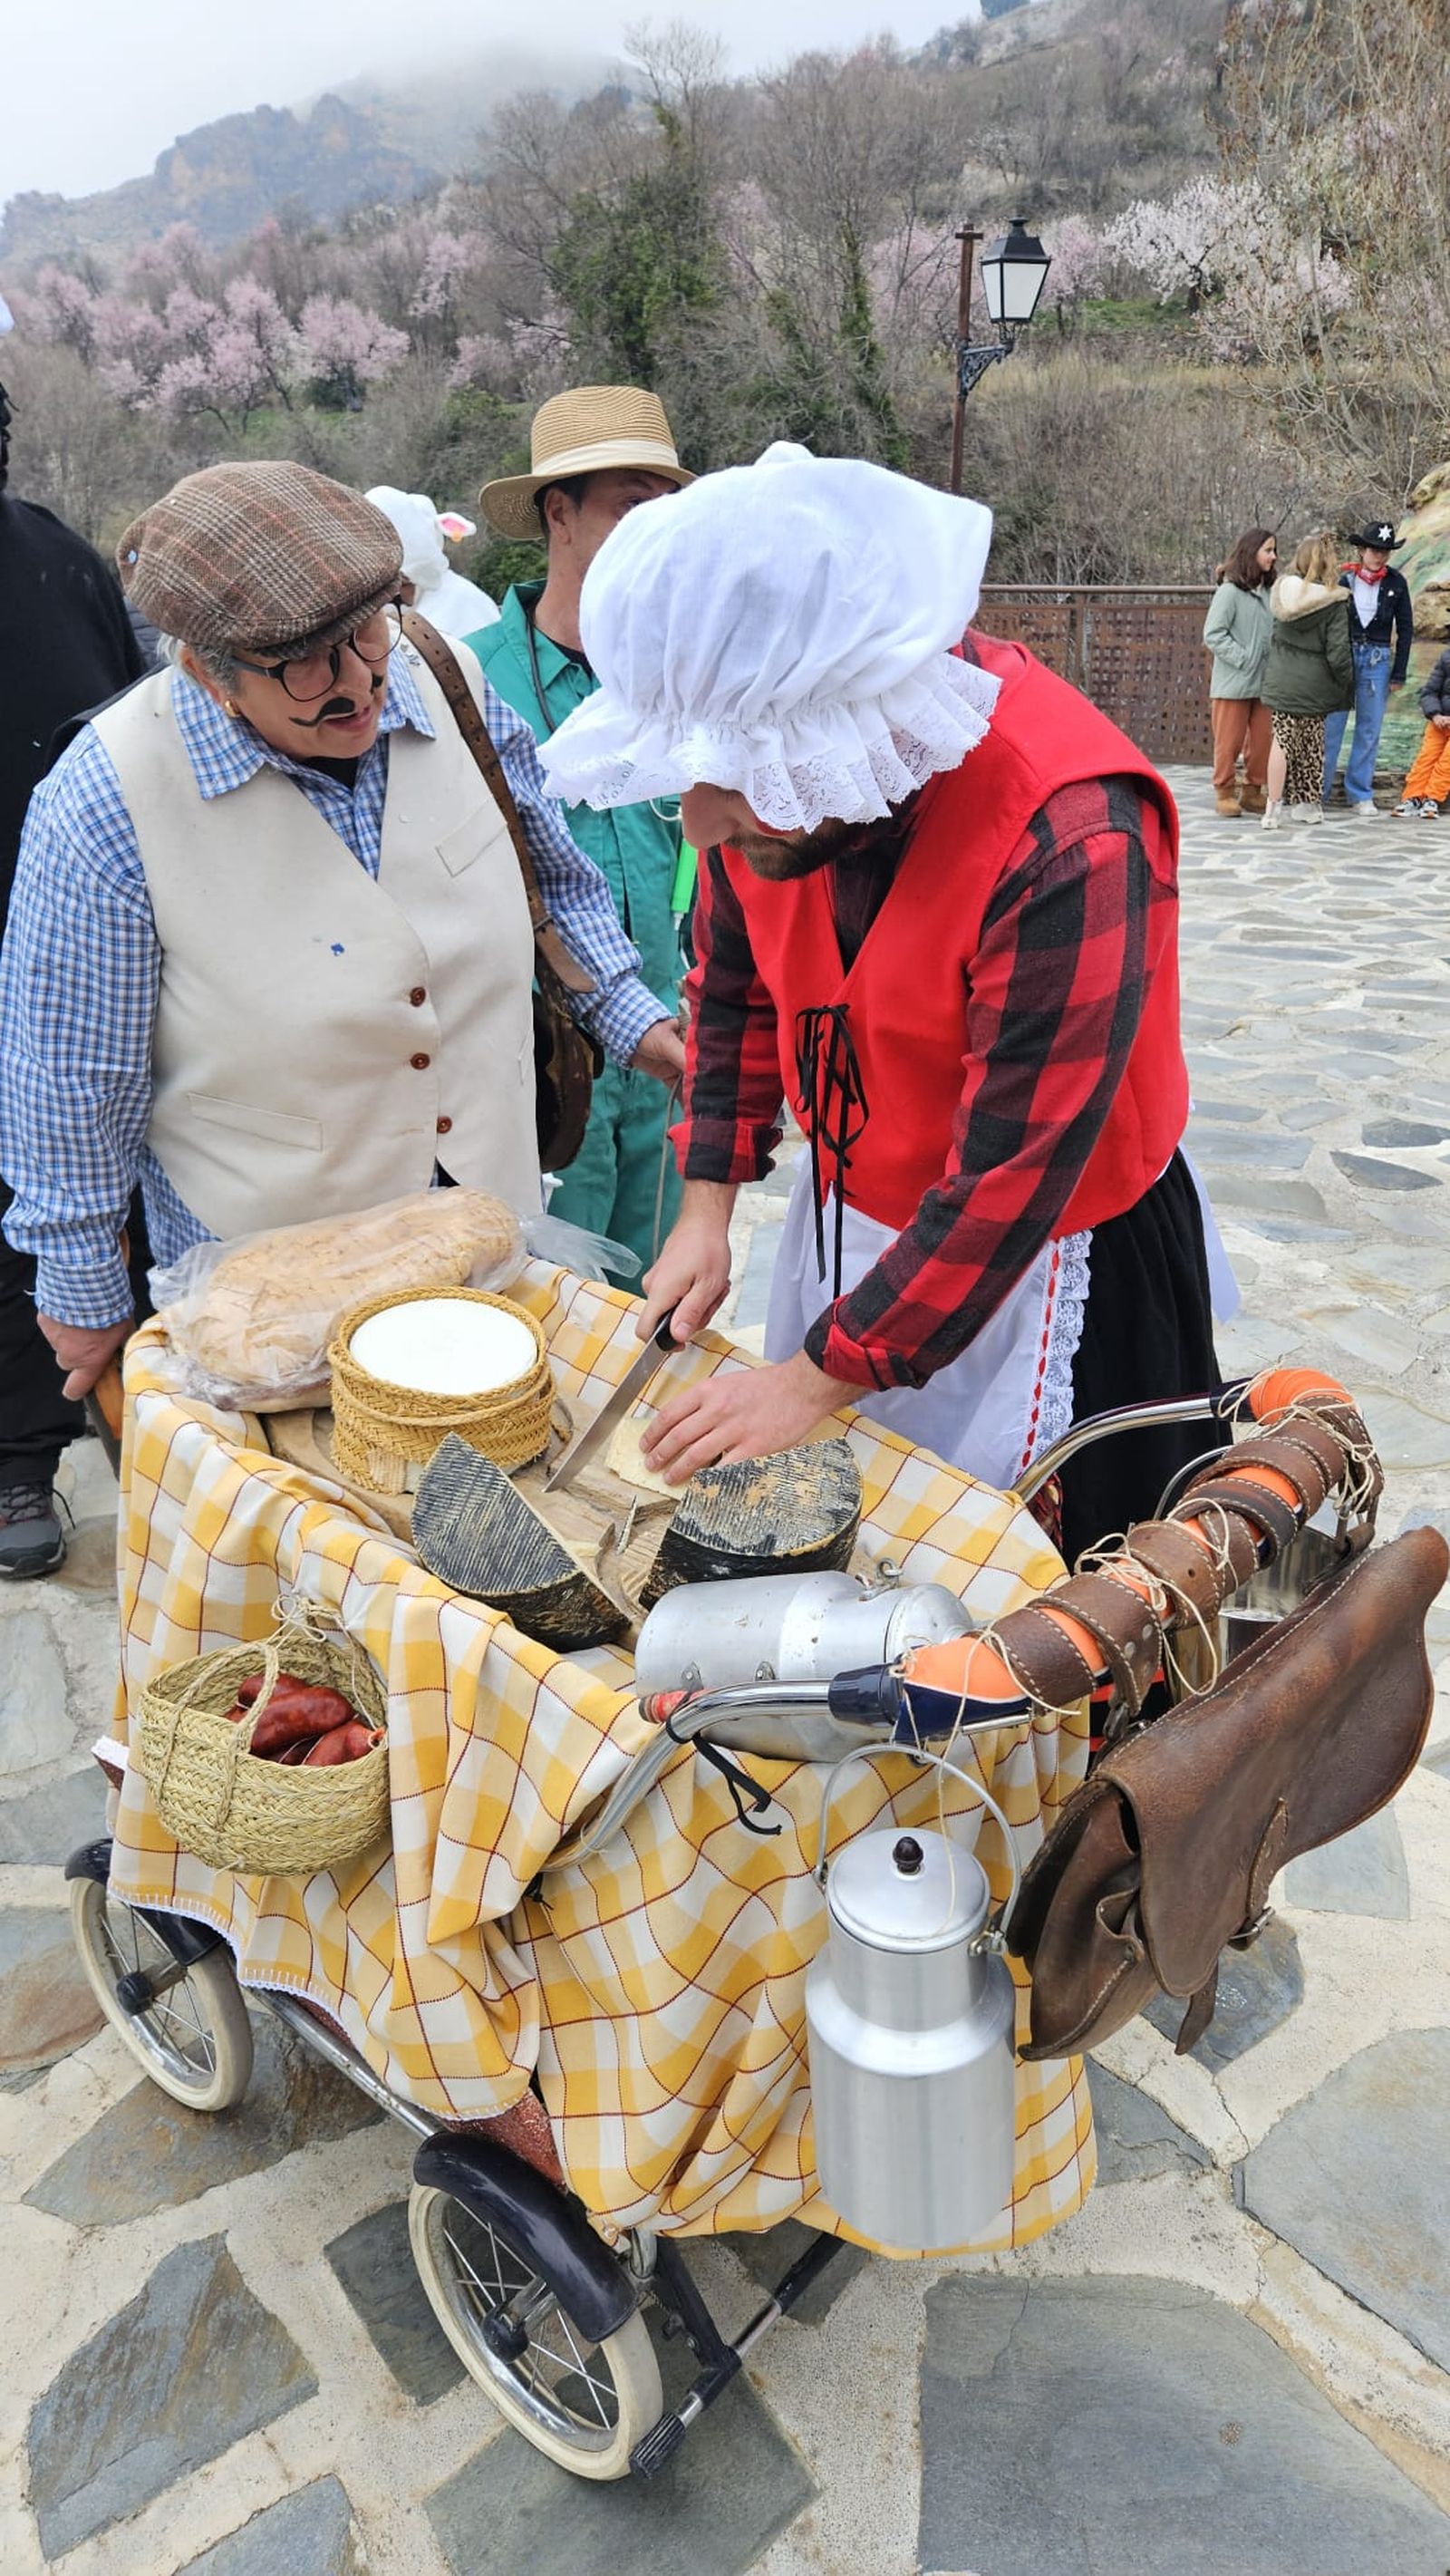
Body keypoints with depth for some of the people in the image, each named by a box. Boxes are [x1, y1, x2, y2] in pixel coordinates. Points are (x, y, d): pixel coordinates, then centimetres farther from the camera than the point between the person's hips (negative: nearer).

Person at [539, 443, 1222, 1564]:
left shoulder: (1070, 841, -34)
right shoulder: (773, 760, -12)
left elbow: (1011, 1177, -29)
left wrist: (821, 1378, -22)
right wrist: (708, 1208, 2)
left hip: (1034, 1263, -6)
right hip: (846, 1210, 6)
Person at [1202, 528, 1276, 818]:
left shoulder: (1270, 591, 10)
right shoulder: (1230, 590, -9)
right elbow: (1213, 634, -12)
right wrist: (1244, 659, -15)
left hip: (1264, 682, 6)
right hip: (1233, 683, -6)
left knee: (1263, 741, 6)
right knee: (1229, 742, 1)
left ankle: (1252, 792, 18)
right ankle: (1225, 793, 12)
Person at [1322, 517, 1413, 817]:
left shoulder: (1396, 583, 2)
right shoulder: (1342, 579, -2)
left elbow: (1405, 629, 7)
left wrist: (1398, 674, 4)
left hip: (1377, 660, 2)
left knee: (1369, 730, 4)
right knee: (1330, 727, -2)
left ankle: (1360, 795, 11)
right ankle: (1318, 791, 6)